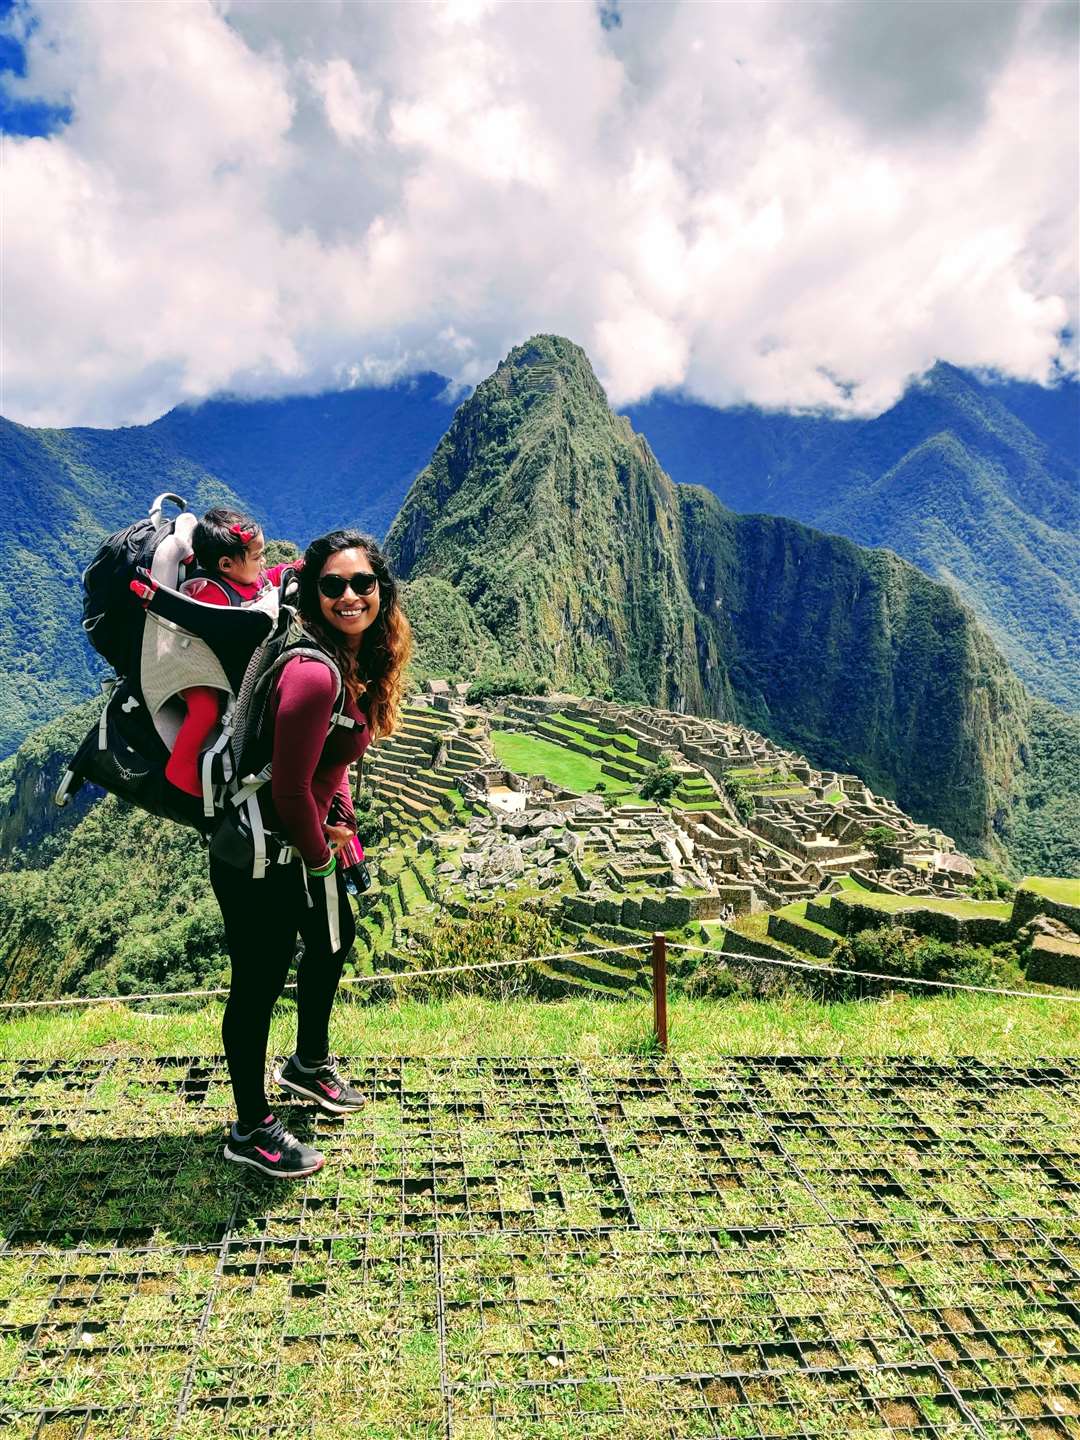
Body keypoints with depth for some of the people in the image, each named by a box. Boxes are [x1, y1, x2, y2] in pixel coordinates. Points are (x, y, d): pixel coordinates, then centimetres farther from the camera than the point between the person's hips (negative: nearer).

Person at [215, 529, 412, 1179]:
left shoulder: (364, 661, 0)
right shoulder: (314, 674, -30)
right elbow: (290, 790, -27)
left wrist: (341, 819, 3)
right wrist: (319, 856, -12)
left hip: (307, 837, 10)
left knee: (335, 941, 26)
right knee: (261, 982, 6)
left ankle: (309, 1063, 52)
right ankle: (252, 1131, 28)